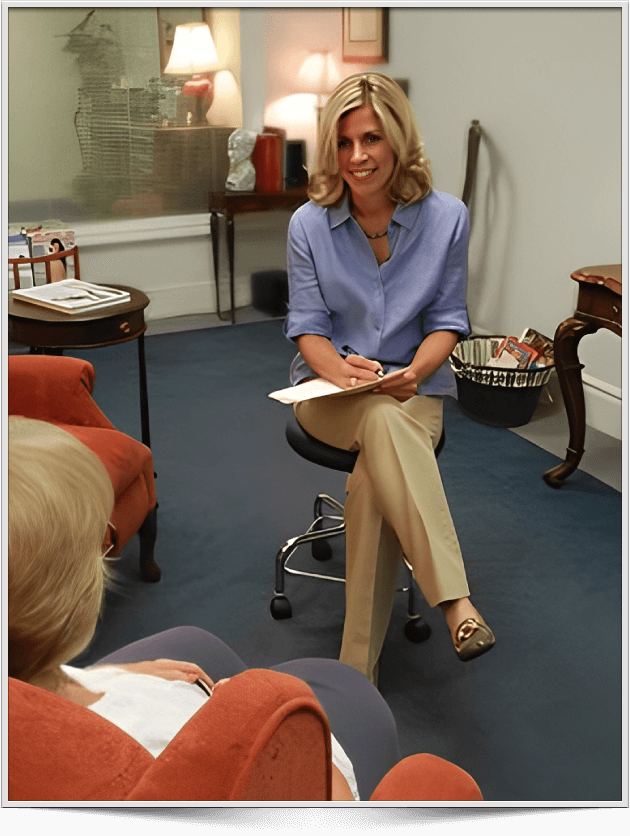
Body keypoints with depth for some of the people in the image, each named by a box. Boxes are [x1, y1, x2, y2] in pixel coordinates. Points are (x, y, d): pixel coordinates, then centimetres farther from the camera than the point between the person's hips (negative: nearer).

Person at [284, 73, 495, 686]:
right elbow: (306, 326, 1)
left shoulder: (446, 217, -1)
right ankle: (455, 602, -45)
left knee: (373, 483, -33)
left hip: (414, 389, 1)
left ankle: (358, 669, -29)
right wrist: (342, 369, -22)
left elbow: (447, 320, 3)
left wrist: (413, 372, -18)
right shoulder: (309, 224, 0)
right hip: (328, 391, 0)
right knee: (385, 422, -38)